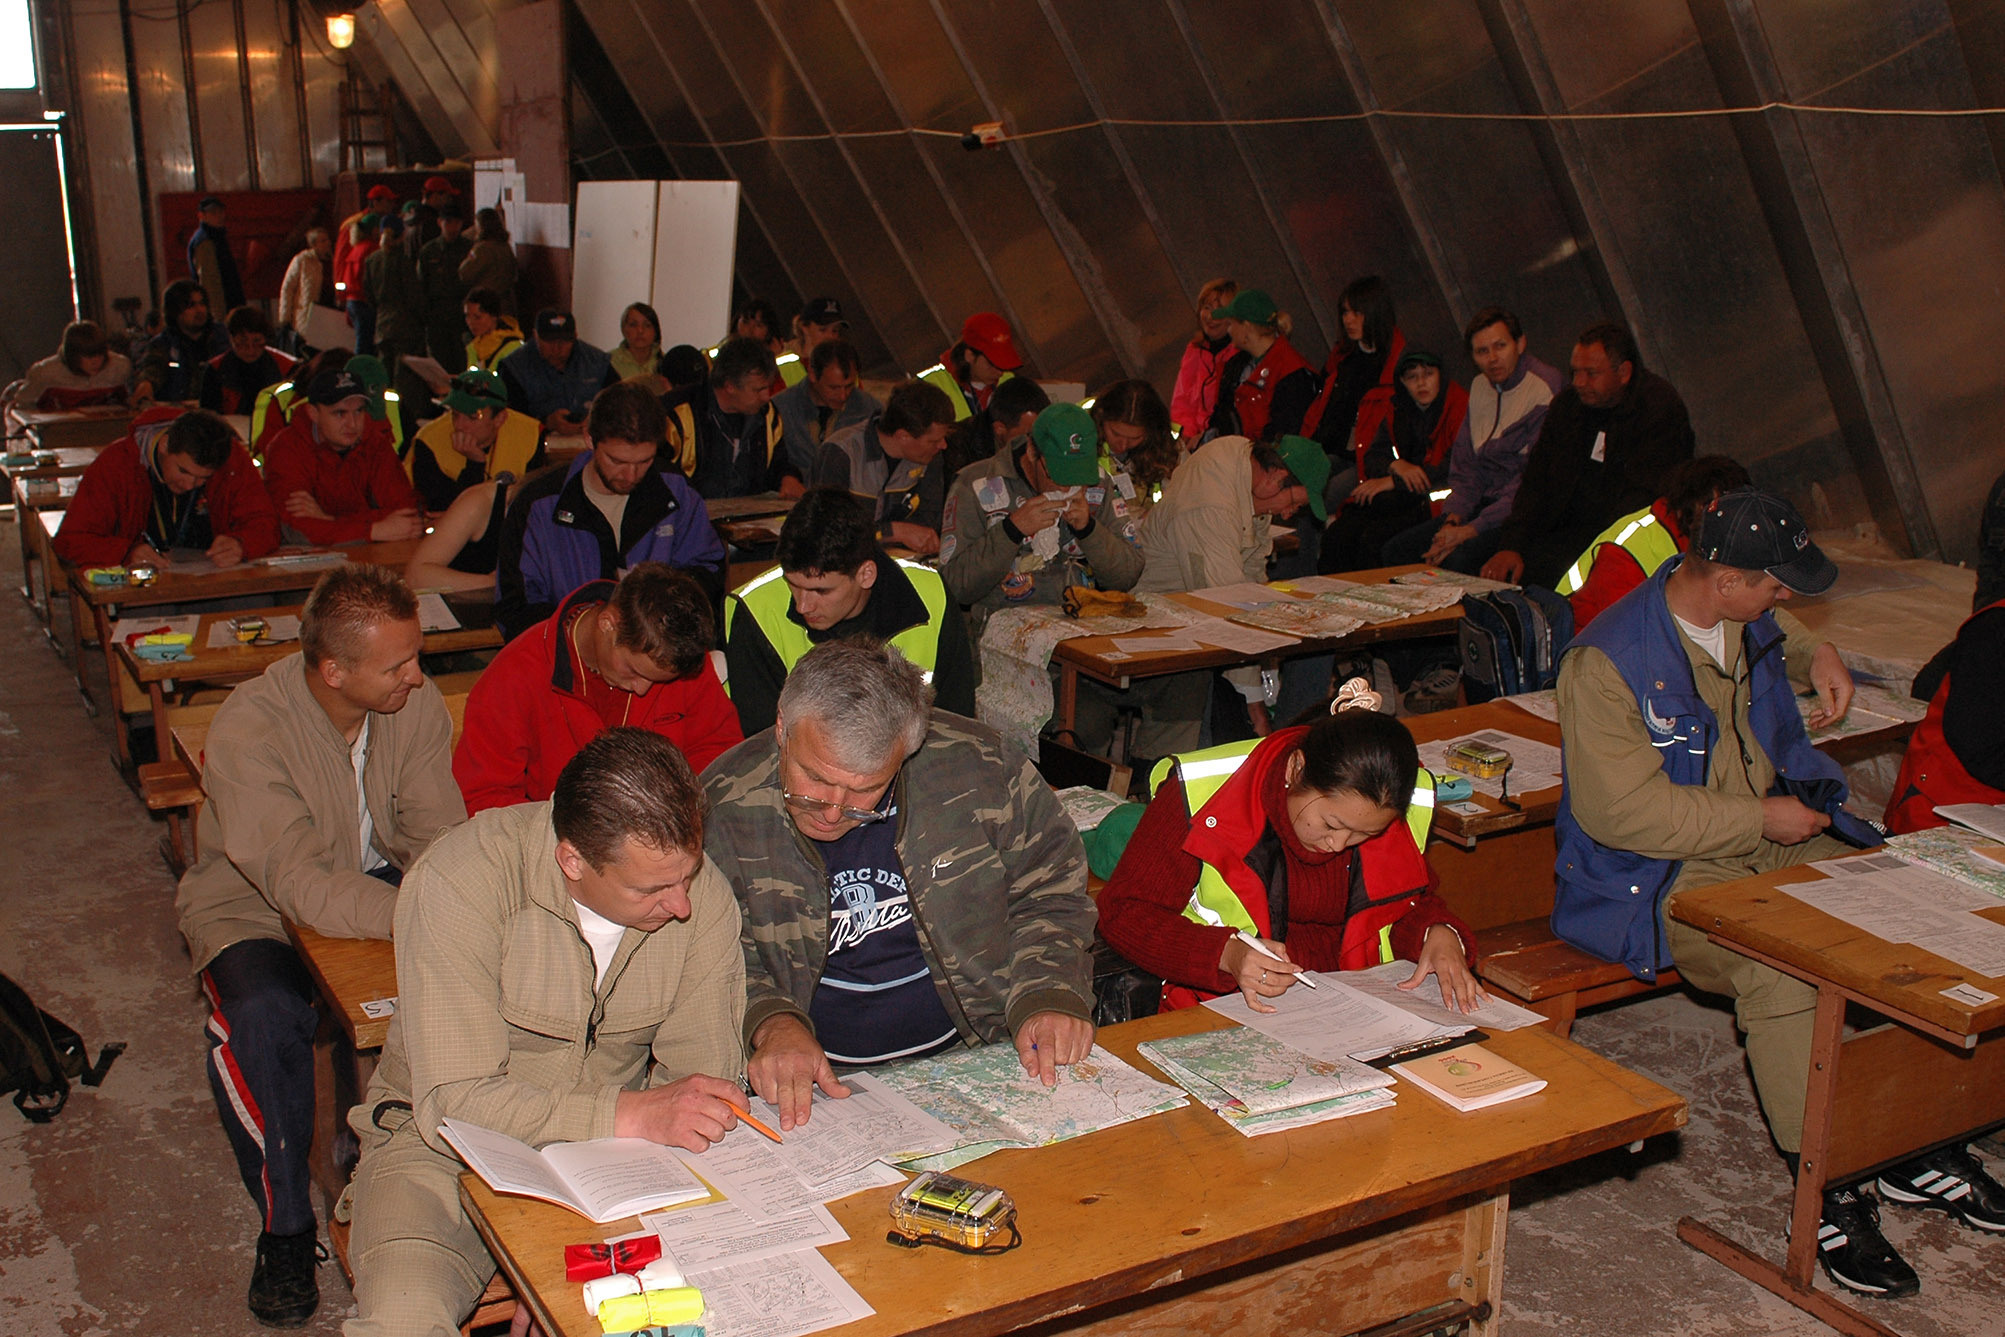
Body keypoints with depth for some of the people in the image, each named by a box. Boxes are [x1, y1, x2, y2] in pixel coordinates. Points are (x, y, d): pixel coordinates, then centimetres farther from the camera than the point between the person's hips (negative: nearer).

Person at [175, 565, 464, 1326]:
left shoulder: (415, 703, -13)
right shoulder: (247, 728, -27)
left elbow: (439, 835, -12)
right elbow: (304, 889, -35)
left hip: (382, 881, 4)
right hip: (257, 908, -3)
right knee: (262, 1015, -35)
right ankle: (286, 1228, -13)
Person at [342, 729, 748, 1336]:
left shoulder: (701, 893, -12)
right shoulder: (460, 882, -24)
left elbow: (705, 1072, -9)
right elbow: (454, 1101, -26)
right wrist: (631, 1113, -34)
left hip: (614, 1148, 4)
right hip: (448, 1143, -4)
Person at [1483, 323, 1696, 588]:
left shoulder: (1660, 407, -10)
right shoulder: (1567, 403, 10)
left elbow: (1647, 497, -17)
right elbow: (1537, 484, 8)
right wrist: (1511, 545, -6)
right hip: (1572, 531, 6)